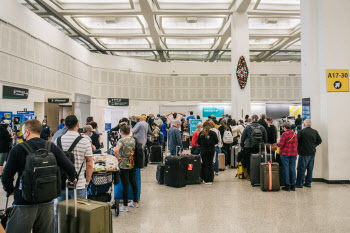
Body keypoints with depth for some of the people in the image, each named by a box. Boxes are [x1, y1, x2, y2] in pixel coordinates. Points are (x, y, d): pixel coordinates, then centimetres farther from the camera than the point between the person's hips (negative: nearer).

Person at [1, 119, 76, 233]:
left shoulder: (18, 149, -9)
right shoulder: (52, 148, -1)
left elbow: (6, 176, -7)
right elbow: (70, 169, -6)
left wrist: (10, 190, 13)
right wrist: (71, 179, 15)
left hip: (24, 202, -3)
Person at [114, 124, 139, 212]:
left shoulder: (121, 141, -15)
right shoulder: (133, 140, 4)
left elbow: (116, 150, -30)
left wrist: (118, 158, -16)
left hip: (124, 166, -6)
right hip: (133, 165, 6)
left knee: (125, 185, 0)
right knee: (133, 183, 17)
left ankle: (125, 206, 10)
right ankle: (135, 202, 30)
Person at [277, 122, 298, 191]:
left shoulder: (284, 134, -12)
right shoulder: (295, 134, 7)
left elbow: (280, 145, -14)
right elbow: (296, 144, 16)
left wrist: (277, 143, 7)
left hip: (285, 153, -5)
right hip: (294, 153, 5)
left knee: (286, 169, 1)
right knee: (292, 169, 10)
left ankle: (287, 186, 5)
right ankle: (293, 185, 15)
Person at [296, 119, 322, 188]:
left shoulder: (301, 132, -15)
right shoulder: (315, 132, 3)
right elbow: (319, 141, 11)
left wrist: (298, 148, 3)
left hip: (304, 153, -6)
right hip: (312, 153, 6)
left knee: (301, 169, 1)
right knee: (310, 169, 13)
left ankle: (299, 183, 5)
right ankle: (308, 183, 20)